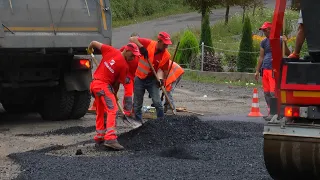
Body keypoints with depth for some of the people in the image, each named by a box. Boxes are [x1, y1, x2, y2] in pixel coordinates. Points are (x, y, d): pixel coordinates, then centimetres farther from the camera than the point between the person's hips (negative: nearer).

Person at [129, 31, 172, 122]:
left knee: (157, 102, -12)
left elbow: (161, 69, -12)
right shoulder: (148, 43, -15)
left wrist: (160, 79, -31)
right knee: (137, 104, 7)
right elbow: (132, 39, -16)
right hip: (139, 78, 0)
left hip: (152, 80, 0)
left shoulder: (166, 55, -13)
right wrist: (141, 47, -29)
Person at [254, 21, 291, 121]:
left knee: (273, 92, -12)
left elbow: (287, 54, -4)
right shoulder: (264, 42, 14)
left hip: (274, 69, -6)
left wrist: (284, 43, -20)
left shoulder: (279, 40, -2)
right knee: (266, 93, 8)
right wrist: (257, 71, 15)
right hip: (265, 69, 6)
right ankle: (270, 112, 15)